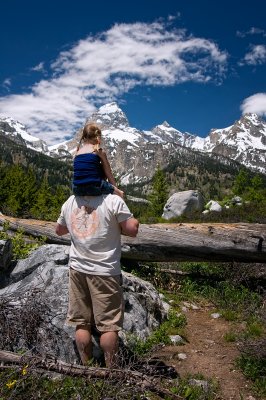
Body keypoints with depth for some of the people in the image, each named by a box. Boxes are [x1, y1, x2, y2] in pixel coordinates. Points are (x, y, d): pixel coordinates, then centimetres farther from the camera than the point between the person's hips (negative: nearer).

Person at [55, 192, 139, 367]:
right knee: (109, 324, 7)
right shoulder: (113, 201, -13)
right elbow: (133, 230, -11)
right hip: (105, 272, -5)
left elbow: (59, 230, 17)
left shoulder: (70, 202, 3)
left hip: (78, 269, 5)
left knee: (82, 323, 14)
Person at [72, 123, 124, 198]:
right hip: (95, 187, -4)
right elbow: (109, 175, 7)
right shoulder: (99, 151, 3)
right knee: (120, 193, 20)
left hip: (77, 190, 4)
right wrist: (115, 189, 21)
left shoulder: (78, 152, 15)